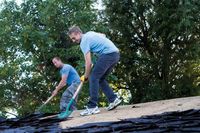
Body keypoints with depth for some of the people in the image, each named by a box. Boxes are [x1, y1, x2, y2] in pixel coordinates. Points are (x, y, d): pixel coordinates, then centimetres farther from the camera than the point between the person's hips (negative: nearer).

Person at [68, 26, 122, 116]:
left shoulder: (84, 42, -9)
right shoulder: (89, 33, 19)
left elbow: (88, 63, -13)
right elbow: (103, 35, 38)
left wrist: (85, 76, -1)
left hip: (108, 54, -10)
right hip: (115, 53, 10)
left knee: (93, 78, -11)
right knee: (100, 79, 14)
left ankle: (92, 107, -15)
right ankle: (113, 99, 8)